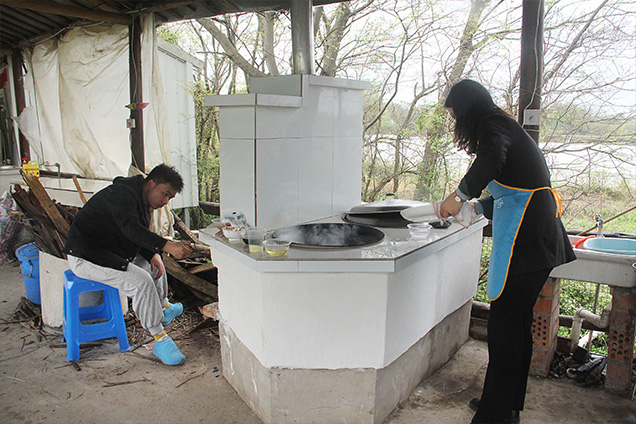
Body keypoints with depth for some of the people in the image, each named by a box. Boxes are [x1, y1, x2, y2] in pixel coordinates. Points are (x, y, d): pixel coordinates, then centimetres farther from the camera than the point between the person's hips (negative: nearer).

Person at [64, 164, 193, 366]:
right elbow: (131, 228, -38)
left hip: (114, 251, 10)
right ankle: (160, 339, -15)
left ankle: (163, 309, 40)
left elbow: (142, 236, 12)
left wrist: (153, 254, -8)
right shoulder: (122, 193, -22)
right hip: (86, 256, -10)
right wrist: (167, 246, -47)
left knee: (154, 264, 19)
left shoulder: (142, 200, 9)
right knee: (141, 281, -25)